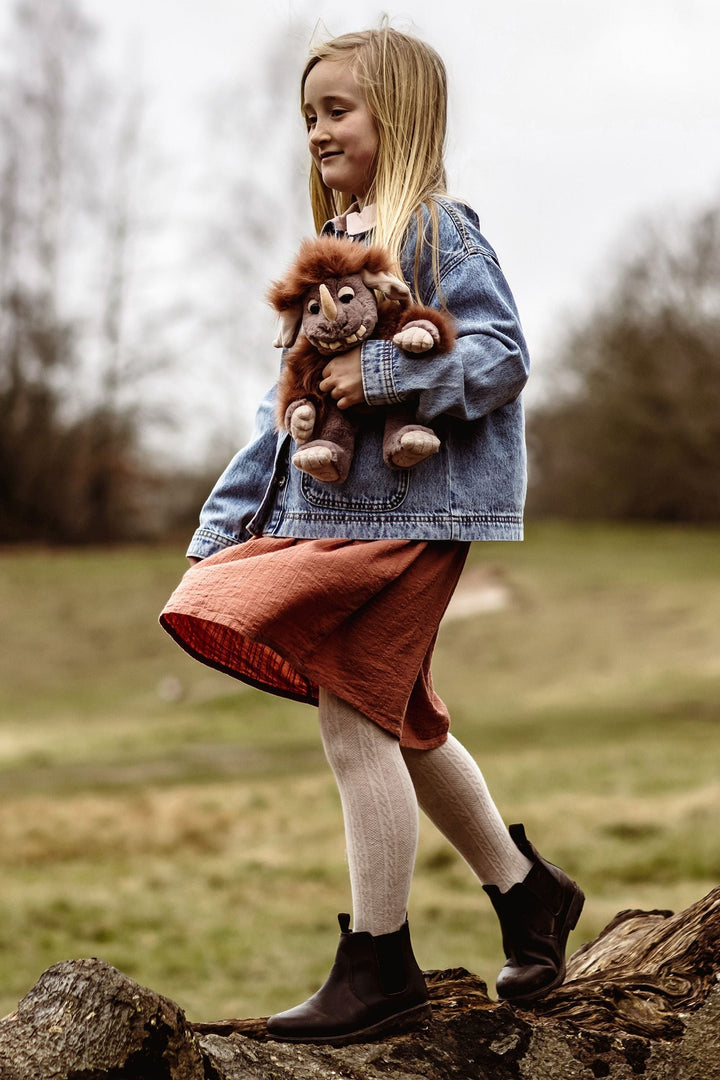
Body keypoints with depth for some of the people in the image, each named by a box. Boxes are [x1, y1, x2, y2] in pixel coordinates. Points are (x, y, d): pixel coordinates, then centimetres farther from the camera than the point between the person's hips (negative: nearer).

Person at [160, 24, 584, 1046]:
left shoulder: (437, 230, -7)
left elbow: (501, 355, -16)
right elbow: (293, 401, 20)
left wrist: (387, 375, -26)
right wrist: (225, 522, 16)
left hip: (405, 514, -9)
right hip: (329, 511, 9)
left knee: (355, 722, -8)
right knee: (400, 725, 15)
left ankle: (378, 967, 1)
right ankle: (525, 889, 31)